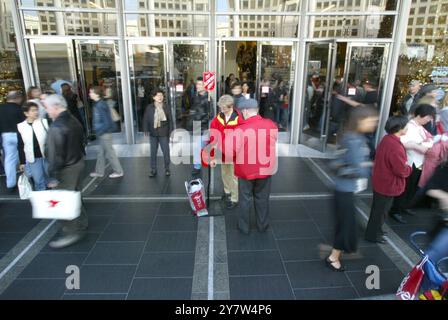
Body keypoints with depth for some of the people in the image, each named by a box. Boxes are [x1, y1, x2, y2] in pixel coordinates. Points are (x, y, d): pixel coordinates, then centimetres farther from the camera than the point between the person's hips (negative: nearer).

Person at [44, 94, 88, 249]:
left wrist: (53, 177, -19)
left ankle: (72, 232, 10)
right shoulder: (74, 121, 4)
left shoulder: (56, 128, -24)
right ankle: (81, 223, 36)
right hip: (78, 163, 9)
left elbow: (55, 155, -24)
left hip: (66, 169, -9)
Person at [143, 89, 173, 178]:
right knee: (153, 152, 9)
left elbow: (170, 120, 2)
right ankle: (153, 170, 21)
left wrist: (170, 131, -2)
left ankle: (167, 169, 20)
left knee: (166, 152, 3)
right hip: (153, 134, 1)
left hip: (164, 134, -1)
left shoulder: (166, 107, -1)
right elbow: (145, 119, 4)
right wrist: (146, 130, -5)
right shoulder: (149, 108, 0)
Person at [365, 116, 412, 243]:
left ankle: (373, 230, 41)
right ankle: (373, 235, 24)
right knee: (381, 211, 8)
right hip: (388, 185, -9)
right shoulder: (395, 147, -31)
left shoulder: (386, 139, -1)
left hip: (380, 181, 9)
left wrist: (404, 165, 4)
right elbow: (401, 170, -26)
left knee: (377, 209, 24)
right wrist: (409, 168, -5)